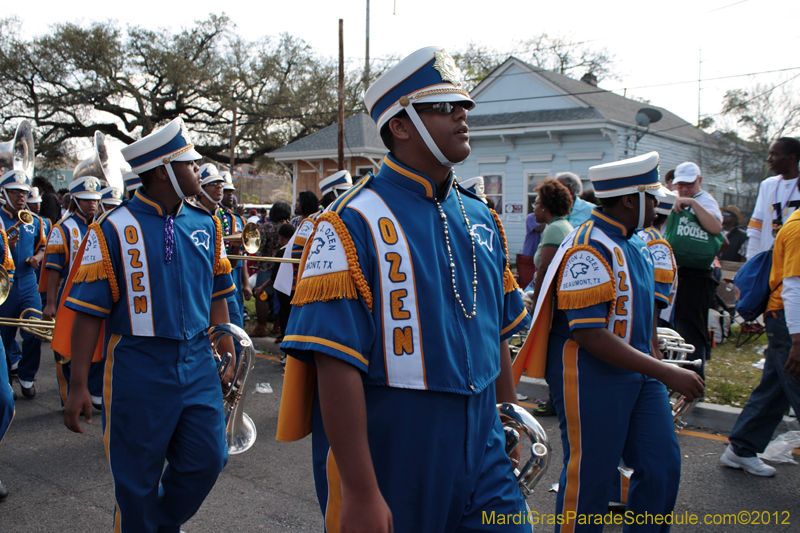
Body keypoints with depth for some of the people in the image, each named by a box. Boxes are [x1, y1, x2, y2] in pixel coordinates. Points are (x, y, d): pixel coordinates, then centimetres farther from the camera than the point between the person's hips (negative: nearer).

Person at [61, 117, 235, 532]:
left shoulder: (205, 225, 6)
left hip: (197, 362, 4)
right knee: (137, 475, 7)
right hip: (139, 368, -4)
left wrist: (228, 353, 12)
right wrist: (78, 385, -10)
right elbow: (89, 311, -9)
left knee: (207, 458, 6)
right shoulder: (114, 229, -9)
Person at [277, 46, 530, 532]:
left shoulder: (480, 217, 8)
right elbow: (337, 364, -19)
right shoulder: (354, 223, -15)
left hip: (480, 448, 6)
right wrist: (360, 493, -20)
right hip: (390, 456, -5)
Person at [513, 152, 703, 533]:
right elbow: (590, 334, -25)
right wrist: (664, 373, -25)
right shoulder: (589, 248, -20)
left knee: (662, 466, 12)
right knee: (590, 476, 3)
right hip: (590, 375, -9)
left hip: (638, 370, 9)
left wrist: (658, 360, 18)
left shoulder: (635, 243, 12)